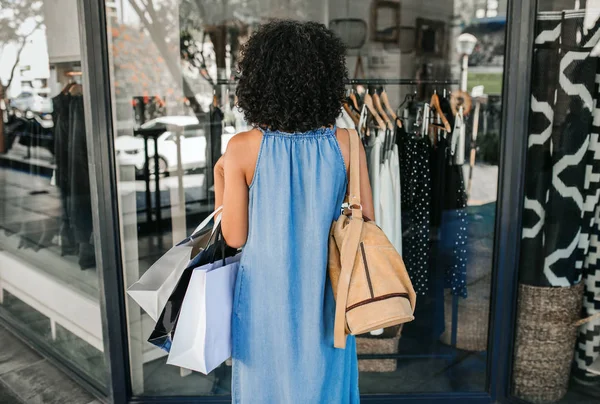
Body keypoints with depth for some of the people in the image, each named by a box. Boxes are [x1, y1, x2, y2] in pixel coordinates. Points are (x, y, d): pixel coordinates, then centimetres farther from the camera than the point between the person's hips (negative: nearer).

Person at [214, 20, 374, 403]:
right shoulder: (346, 143, -12)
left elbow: (235, 236, -10)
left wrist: (220, 179, 3)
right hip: (323, 296, 1)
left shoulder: (242, 148, -16)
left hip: (266, 296, -1)